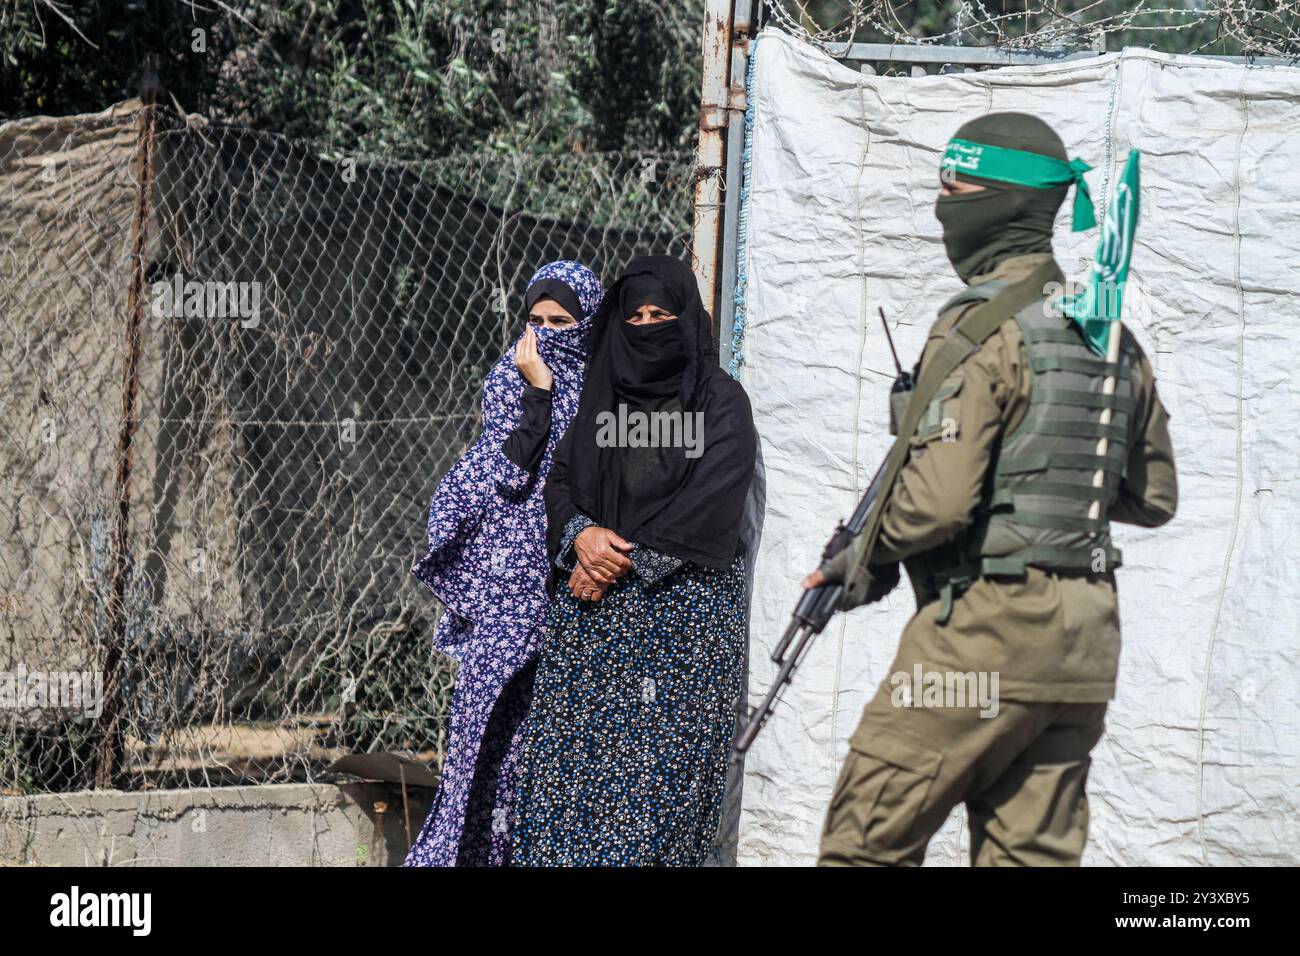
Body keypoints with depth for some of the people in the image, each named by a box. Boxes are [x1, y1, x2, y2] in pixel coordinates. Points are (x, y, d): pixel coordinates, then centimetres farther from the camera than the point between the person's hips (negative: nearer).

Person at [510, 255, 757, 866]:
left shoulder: (722, 402, -2)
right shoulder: (603, 397, 14)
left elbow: (708, 507, -11)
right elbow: (559, 480, 12)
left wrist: (626, 560, -13)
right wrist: (581, 534, -9)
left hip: (682, 604, -5)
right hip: (591, 606, 5)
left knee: (658, 763, -8)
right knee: (570, 760, -1)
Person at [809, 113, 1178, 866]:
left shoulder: (981, 329, -13)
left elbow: (940, 499, -21)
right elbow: (1155, 499, 20)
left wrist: (872, 553, -3)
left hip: (983, 629, -8)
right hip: (1085, 637, 8)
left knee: (867, 840, 0)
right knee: (1035, 852, 10)